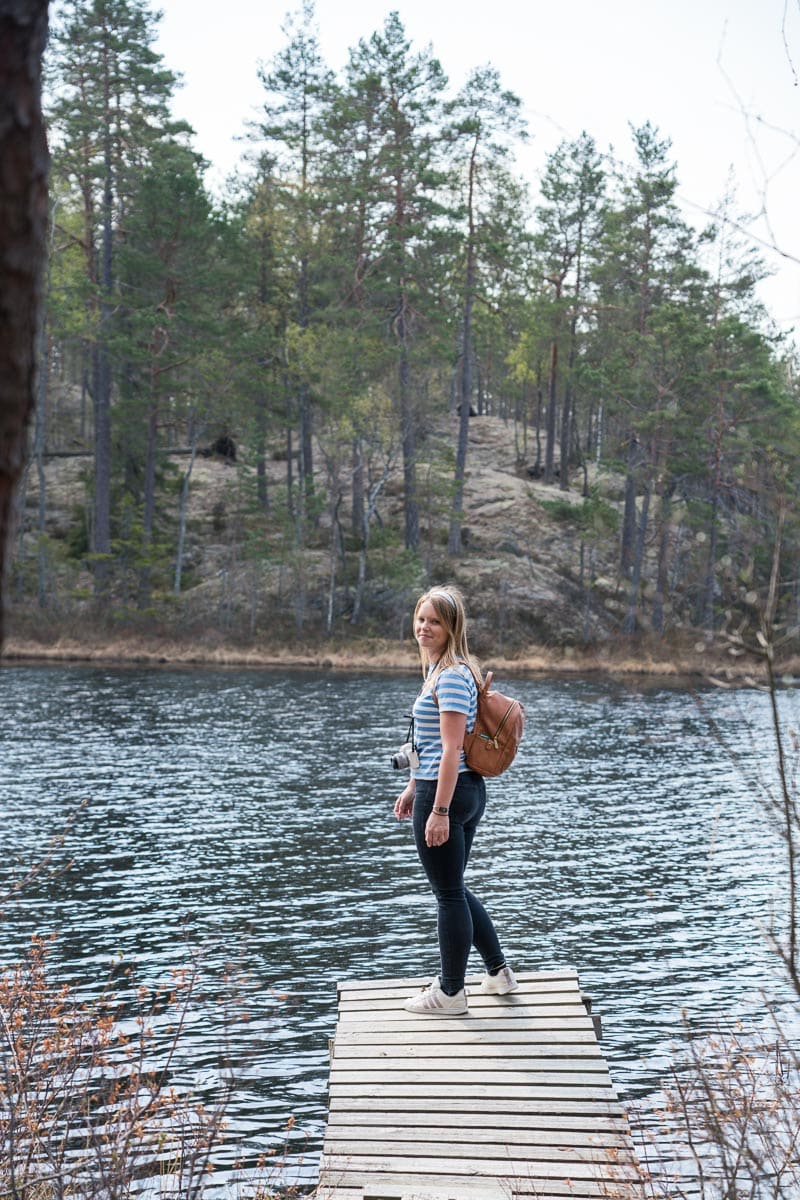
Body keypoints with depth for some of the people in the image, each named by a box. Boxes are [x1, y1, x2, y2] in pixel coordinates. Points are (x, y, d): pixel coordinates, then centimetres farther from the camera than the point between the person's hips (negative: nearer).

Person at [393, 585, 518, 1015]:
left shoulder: (452, 675, -17)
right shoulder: (439, 669, 14)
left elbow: (452, 748, -21)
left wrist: (439, 810, -22)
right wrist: (412, 787, 25)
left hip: (447, 793, -10)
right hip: (468, 790, 10)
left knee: (449, 894, 4)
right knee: (454, 889, 20)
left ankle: (450, 993, 18)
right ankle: (498, 972, 31)